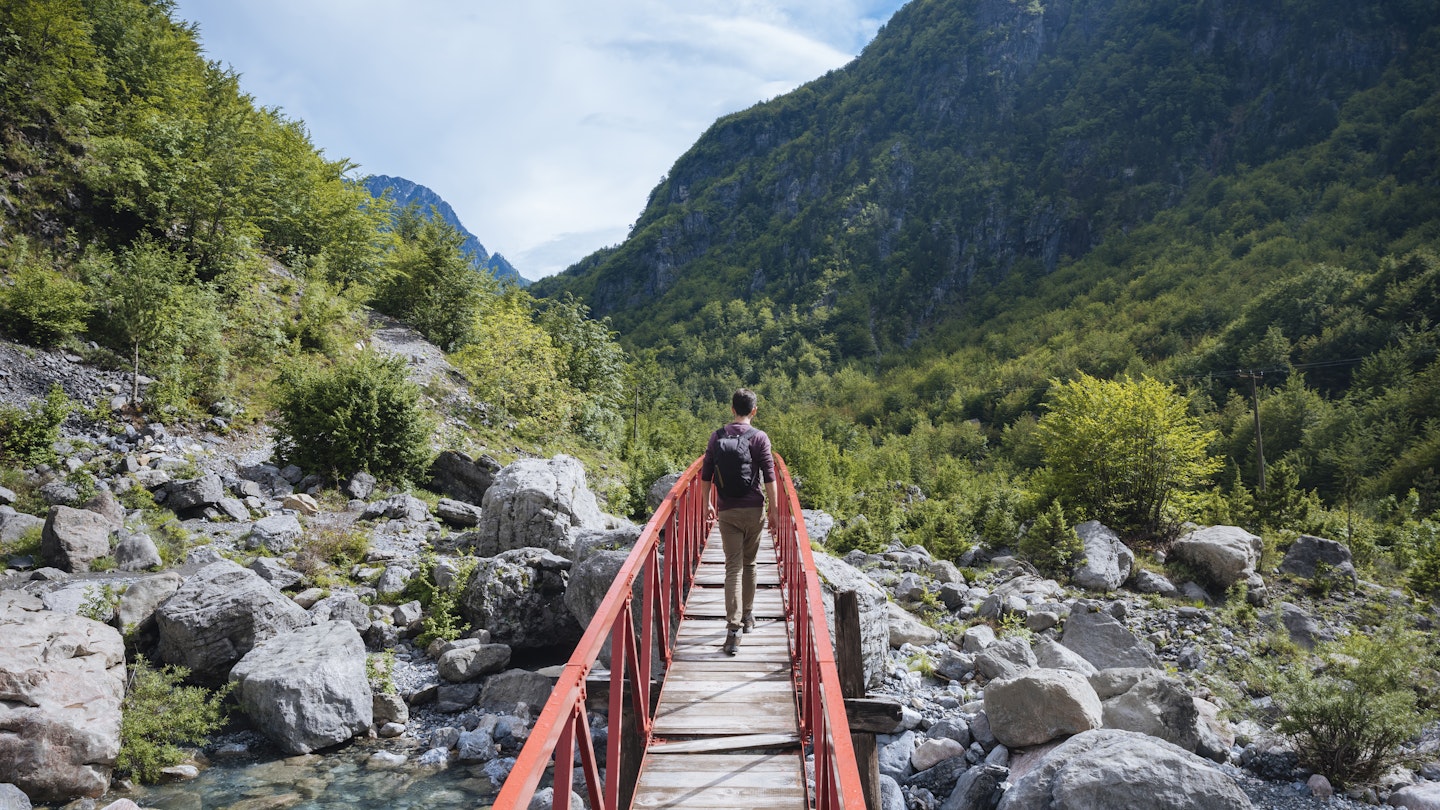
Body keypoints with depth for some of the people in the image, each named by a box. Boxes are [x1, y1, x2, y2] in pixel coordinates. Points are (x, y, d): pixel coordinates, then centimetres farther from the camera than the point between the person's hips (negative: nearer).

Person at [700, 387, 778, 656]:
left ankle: (734, 629, -11)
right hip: (753, 510, -1)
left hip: (726, 511, 1)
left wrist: (707, 504, 19)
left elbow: (706, 475, 6)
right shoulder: (759, 437, -5)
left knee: (733, 567, -1)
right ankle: (747, 616, 31)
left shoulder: (717, 437, 3)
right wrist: (773, 509, -2)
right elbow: (769, 477, -9)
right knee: (749, 563, 16)